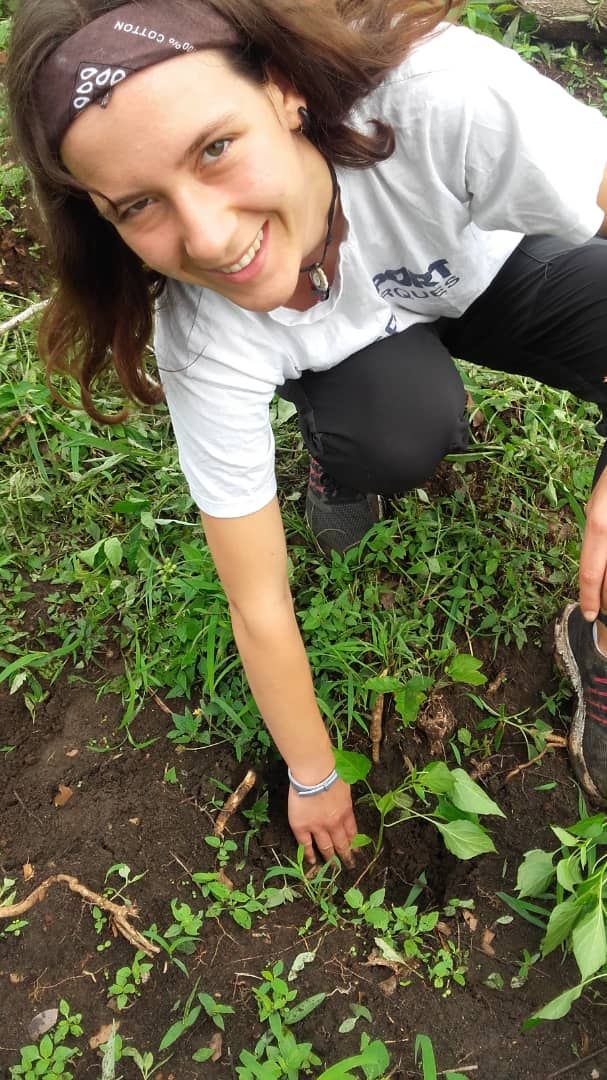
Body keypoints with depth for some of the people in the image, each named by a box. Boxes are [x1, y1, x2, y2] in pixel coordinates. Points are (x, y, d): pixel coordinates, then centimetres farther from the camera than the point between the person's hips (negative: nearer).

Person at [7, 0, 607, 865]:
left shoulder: (442, 96, -42)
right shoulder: (208, 341, -34)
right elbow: (261, 608, -25)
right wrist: (313, 779, -12)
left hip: (488, 272, 1)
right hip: (356, 350, 0)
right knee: (396, 432, -34)